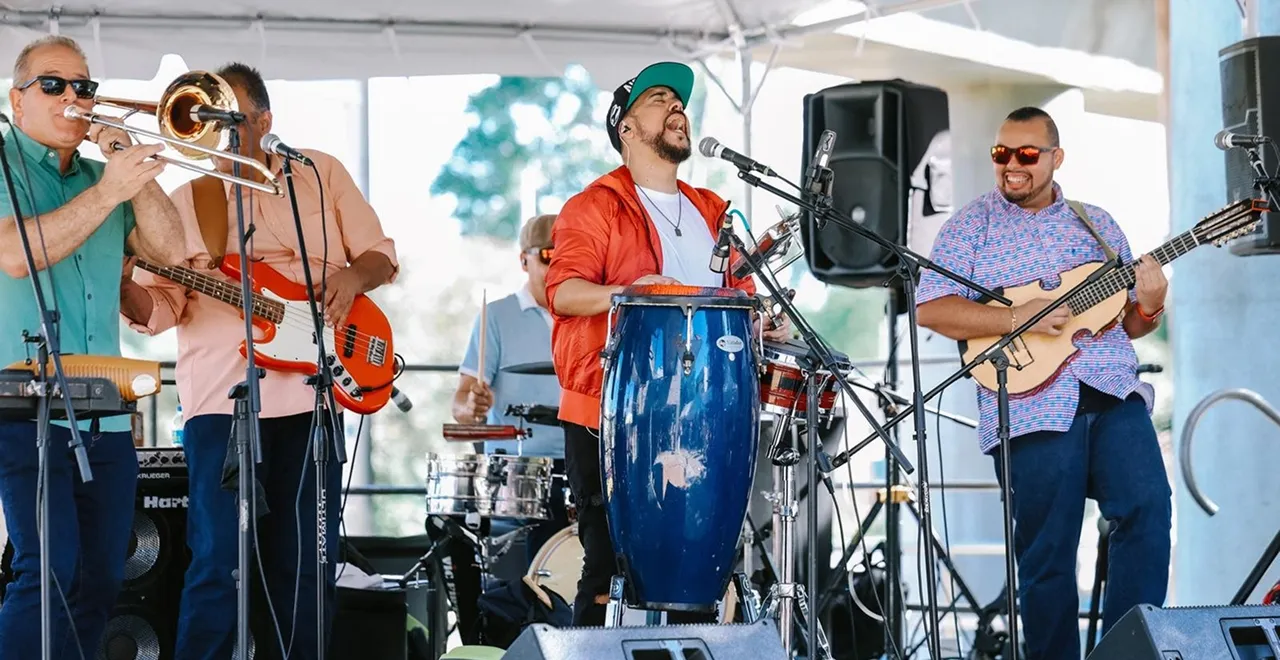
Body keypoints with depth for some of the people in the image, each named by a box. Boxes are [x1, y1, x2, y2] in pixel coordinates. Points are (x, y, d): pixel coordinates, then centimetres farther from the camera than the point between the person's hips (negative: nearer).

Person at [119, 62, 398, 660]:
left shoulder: (321, 173, 9)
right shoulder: (182, 201, 7)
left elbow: (381, 253, 12)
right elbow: (161, 306, 0)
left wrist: (352, 277, -11)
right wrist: (123, 286, -22)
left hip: (311, 393, 2)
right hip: (221, 401, -2)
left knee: (307, 563, 6)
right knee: (219, 561, -6)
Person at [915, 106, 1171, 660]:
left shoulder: (1097, 224, 18)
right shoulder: (972, 225, 7)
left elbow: (1130, 325, 21)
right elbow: (931, 310, -4)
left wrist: (1148, 306, -3)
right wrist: (1016, 319, -14)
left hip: (1114, 392, 3)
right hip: (1031, 406, -3)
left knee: (1147, 508, -15)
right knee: (1047, 552, -3)